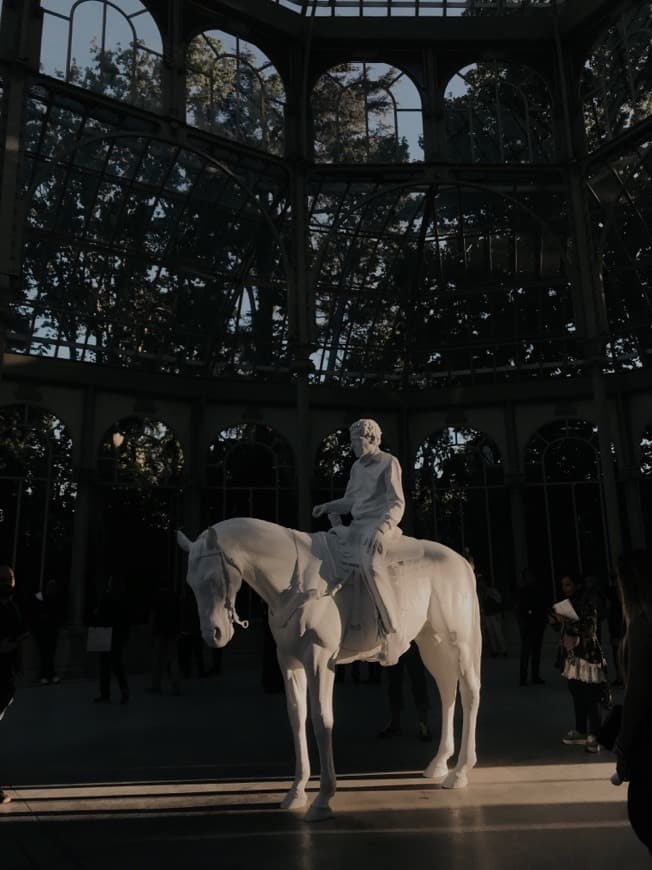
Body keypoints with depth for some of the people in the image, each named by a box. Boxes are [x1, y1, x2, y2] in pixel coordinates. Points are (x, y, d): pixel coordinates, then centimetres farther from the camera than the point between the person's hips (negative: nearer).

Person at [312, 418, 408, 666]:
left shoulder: (389, 462, -3)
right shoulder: (357, 466, 17)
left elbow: (397, 503, -11)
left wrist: (381, 529, -28)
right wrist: (327, 507, 7)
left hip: (379, 525, -9)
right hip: (357, 525, 9)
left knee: (369, 562, -37)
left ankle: (393, 634, -36)